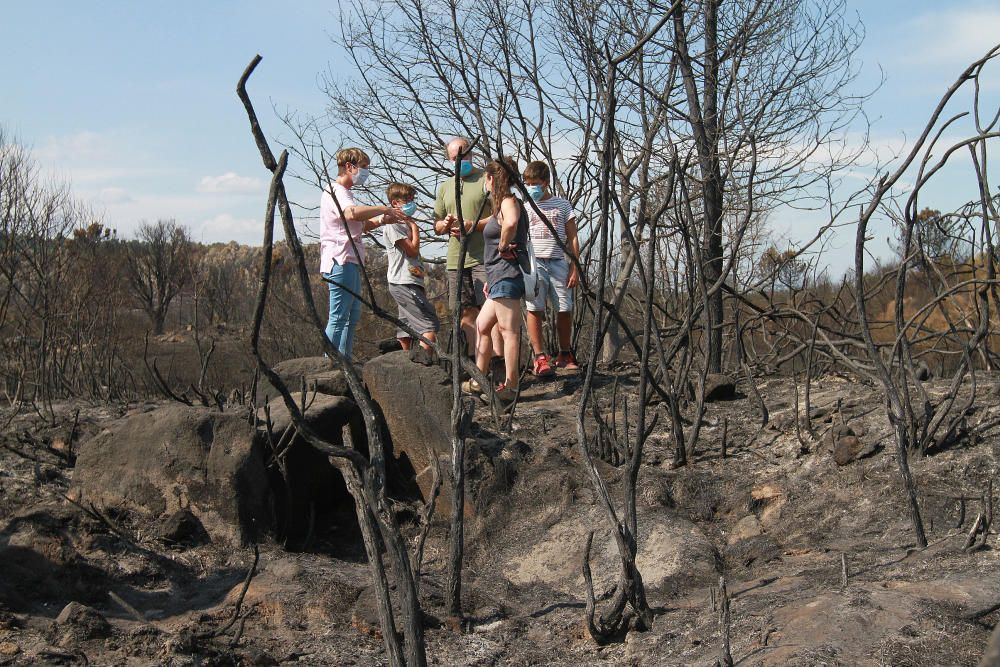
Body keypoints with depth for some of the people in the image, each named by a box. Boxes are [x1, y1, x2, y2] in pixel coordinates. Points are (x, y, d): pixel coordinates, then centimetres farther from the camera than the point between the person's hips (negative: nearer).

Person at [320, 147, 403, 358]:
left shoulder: (345, 193, 24)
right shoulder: (335, 191, -9)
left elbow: (361, 226, 26)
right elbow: (352, 213, -30)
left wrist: (381, 220, 7)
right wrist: (383, 209, -21)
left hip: (351, 262, 11)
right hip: (340, 261, -11)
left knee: (353, 315, 12)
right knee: (339, 317, -11)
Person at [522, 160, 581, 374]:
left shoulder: (562, 205, 9)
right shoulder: (525, 208, 10)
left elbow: (572, 239, 8)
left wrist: (574, 268, 1)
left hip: (558, 262, 0)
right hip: (533, 262, 0)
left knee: (565, 310, 0)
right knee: (535, 310, -6)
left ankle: (564, 355, 16)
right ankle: (540, 357, -2)